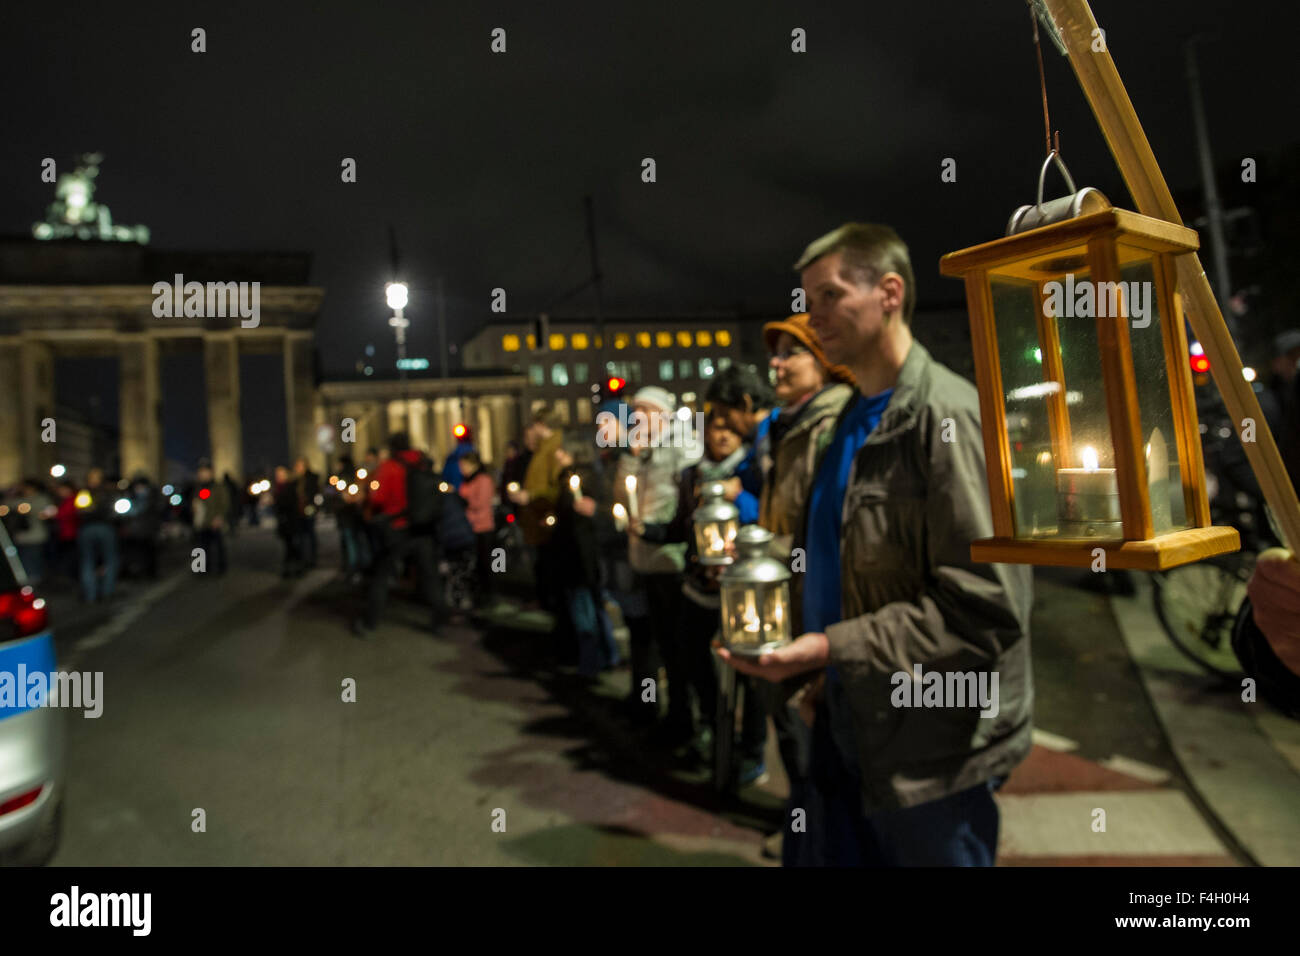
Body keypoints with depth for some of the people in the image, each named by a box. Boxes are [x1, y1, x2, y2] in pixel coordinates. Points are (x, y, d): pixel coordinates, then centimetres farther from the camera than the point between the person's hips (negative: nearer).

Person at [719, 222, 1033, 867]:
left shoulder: (948, 415, -18)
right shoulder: (852, 423, 8)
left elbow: (987, 607, -23)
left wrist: (832, 649, -23)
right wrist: (828, 676, 8)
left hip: (933, 747, -8)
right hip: (852, 719, 8)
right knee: (819, 850, 20)